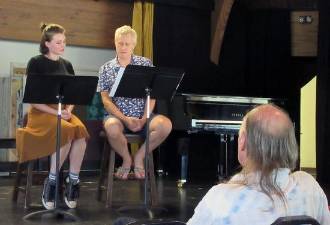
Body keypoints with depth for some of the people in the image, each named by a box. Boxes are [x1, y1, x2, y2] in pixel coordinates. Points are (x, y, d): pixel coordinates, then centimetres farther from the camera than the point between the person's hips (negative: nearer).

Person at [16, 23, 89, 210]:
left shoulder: (67, 65, 15)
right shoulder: (36, 63, -1)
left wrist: (68, 110, -7)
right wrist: (56, 112, -17)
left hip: (64, 112, 4)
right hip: (42, 112, -4)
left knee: (81, 131, -31)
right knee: (67, 132, -35)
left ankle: (73, 181, -20)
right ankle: (51, 182, -20)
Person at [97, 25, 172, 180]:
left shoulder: (145, 64, 10)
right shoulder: (106, 69, 9)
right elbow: (106, 100, 1)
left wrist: (144, 119, -12)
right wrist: (125, 119, -14)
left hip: (142, 116, 1)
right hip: (117, 116, -1)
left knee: (165, 125, -29)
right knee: (112, 128, -37)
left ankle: (139, 156, -3)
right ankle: (127, 159, -4)